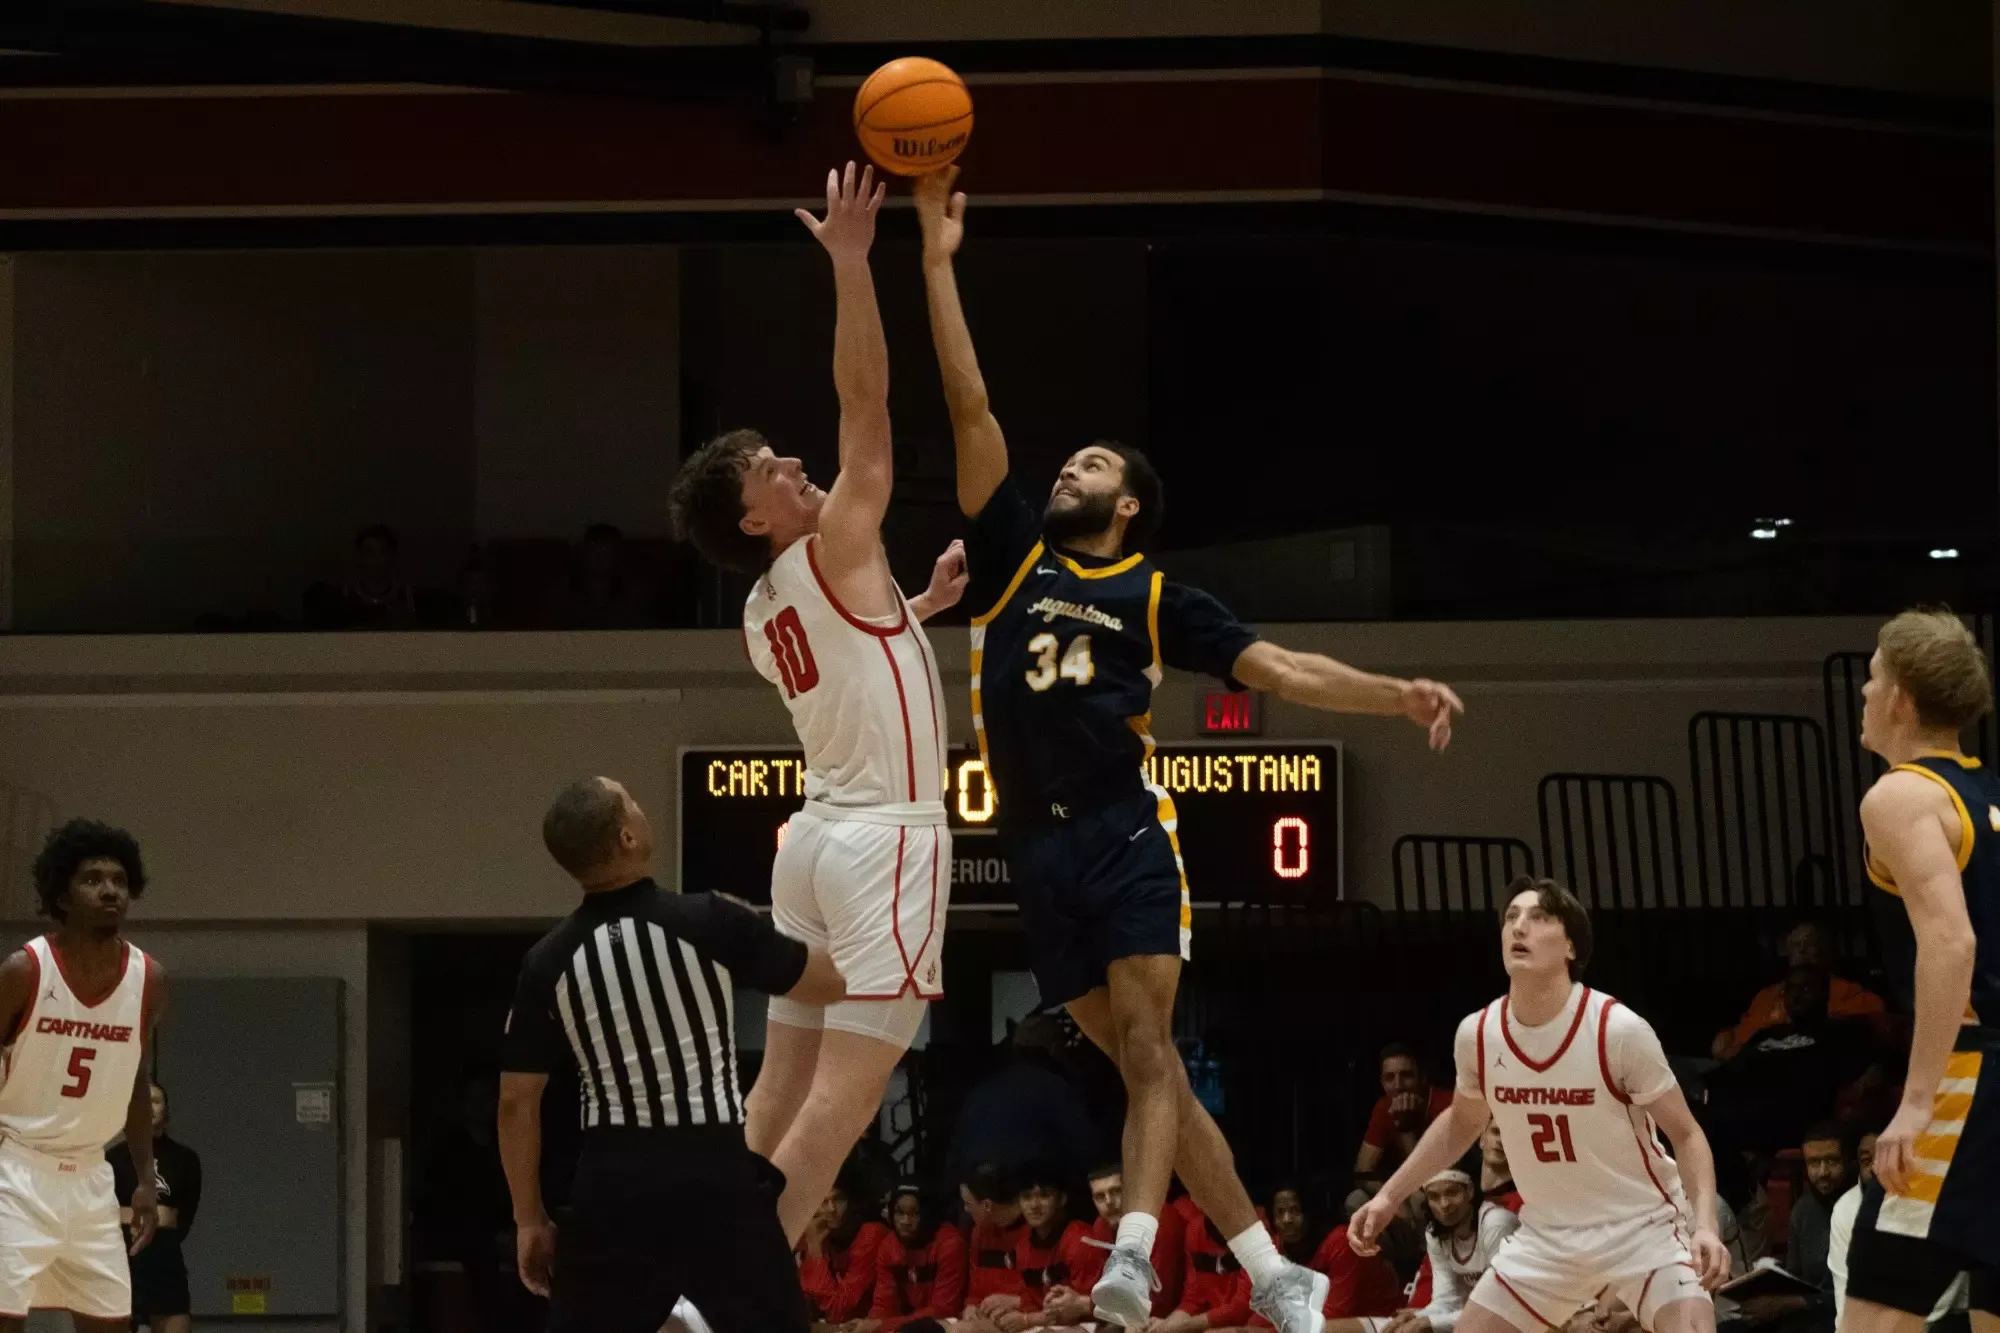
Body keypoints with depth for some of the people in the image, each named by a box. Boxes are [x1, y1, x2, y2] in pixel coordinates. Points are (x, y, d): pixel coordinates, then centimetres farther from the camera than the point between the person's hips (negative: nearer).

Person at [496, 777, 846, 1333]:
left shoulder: (548, 960, 1)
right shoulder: (709, 922, -8)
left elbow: (517, 1102, 5)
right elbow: (832, 983, 4)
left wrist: (529, 1218, 14)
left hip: (612, 1180, 3)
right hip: (714, 1172, -3)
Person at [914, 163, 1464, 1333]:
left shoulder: (1158, 598, 9)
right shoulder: (1015, 558, 14)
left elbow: (1281, 670, 5)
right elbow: (972, 410, 10)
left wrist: (1397, 696, -10)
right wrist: (940, 262, 5)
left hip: (1126, 832, -3)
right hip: (1038, 845, 3)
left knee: (1147, 1047, -16)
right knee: (1143, 1064, 3)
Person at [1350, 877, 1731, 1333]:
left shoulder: (1619, 1030, -22)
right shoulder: (1478, 1034, -8)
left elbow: (1686, 1135, -13)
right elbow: (1461, 1123, 15)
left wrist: (1705, 1224, -27)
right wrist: (1389, 1196, 12)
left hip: (1642, 1226, -5)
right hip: (1548, 1235, 5)